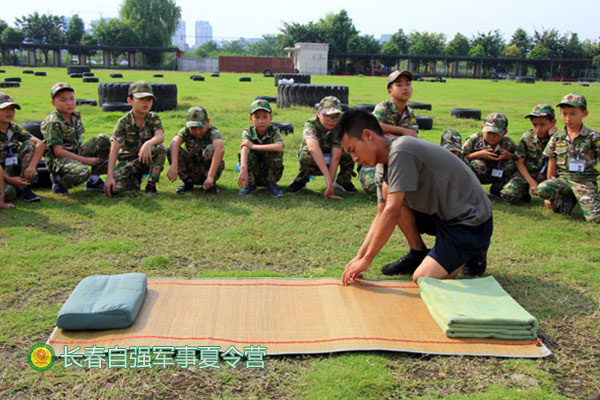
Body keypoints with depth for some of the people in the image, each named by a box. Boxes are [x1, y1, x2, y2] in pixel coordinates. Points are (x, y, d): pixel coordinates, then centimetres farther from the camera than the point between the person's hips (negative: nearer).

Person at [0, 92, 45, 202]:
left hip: (13, 170, 6)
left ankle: (24, 188, -14)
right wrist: (9, 180, -24)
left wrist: (32, 166, -24)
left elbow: (41, 144, -9)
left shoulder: (15, 129, 4)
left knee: (29, 145, -14)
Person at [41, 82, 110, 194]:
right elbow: (58, 151, -21)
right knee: (83, 172, -37)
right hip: (58, 159, -8)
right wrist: (85, 160, -21)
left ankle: (94, 180, -3)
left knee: (103, 140, -5)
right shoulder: (53, 123, -17)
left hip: (76, 153, 8)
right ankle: (59, 181, -4)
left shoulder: (76, 115, 6)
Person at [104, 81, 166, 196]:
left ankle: (151, 185, -14)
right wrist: (110, 176, -28)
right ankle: (136, 178, 11)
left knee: (160, 149, -33)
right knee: (114, 187, -25)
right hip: (128, 160, 0)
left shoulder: (154, 118, -8)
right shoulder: (124, 122, -12)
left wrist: (148, 143, -54)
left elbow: (160, 136, -29)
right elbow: (114, 150, -18)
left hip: (148, 159, 0)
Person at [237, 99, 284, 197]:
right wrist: (243, 168, -52)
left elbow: (280, 146, -36)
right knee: (244, 152, -26)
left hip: (270, 173, 0)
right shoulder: (248, 132, -12)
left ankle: (271, 184, -8)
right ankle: (250, 184, -7)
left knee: (276, 151, -27)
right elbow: (245, 149, -32)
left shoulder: (274, 131, -13)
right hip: (253, 174, 1)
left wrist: (254, 146, -34)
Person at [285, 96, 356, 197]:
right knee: (306, 154, -36)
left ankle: (343, 181, 1)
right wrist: (327, 177, -61)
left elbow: (335, 157, -29)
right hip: (314, 163, -2)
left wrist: (330, 184, -37)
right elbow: (313, 148, -50)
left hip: (329, 162, 2)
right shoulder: (311, 124, -30)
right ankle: (300, 181, -7)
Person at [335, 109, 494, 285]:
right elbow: (382, 215, 7)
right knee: (387, 189, -1)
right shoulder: (384, 167, 5)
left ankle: (474, 253, 7)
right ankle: (418, 254, 8)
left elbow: (392, 213, -27)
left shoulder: (401, 151, -24)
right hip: (443, 215, 9)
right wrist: (359, 256, -3)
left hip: (472, 223, -9)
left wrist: (366, 260, -22)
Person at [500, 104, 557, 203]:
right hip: (527, 174, 1)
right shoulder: (527, 137, -6)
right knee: (507, 193, -23)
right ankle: (524, 191, 10)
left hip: (546, 176, 0)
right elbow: (520, 163, -4)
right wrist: (531, 182, -15)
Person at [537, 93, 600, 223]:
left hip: (585, 181, -2)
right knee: (542, 189, -30)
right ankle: (567, 200, 0)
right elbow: (552, 165, 10)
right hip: (562, 179, 3)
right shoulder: (556, 138, 6)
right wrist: (551, 193, 10)